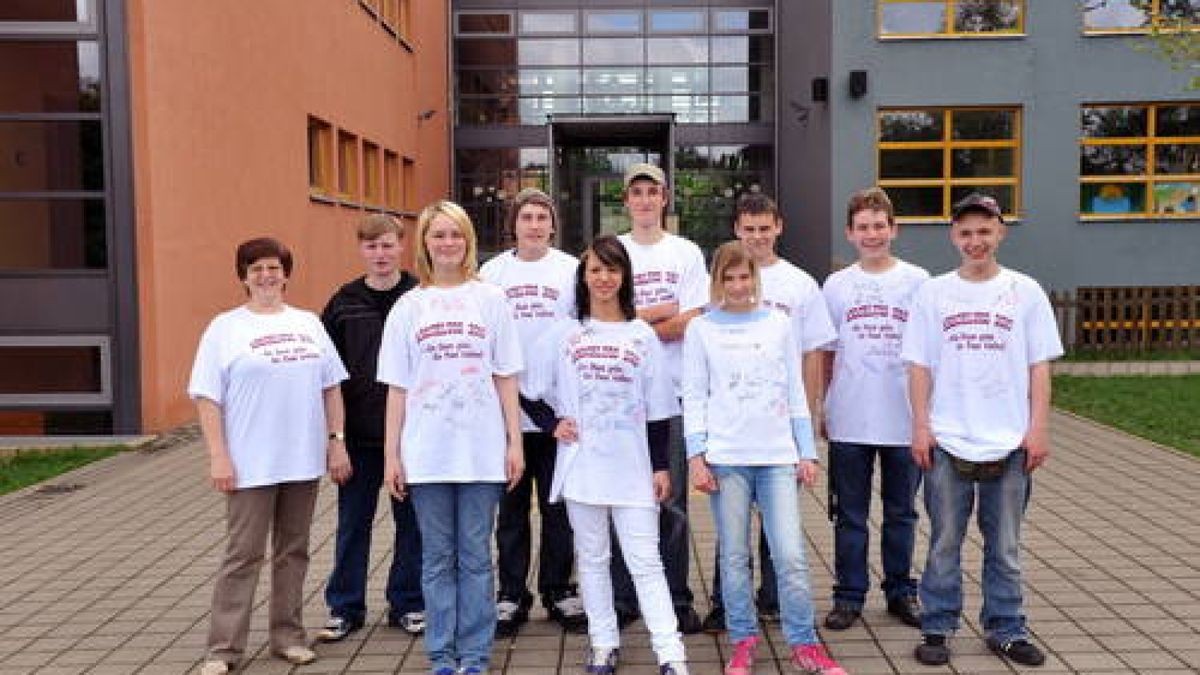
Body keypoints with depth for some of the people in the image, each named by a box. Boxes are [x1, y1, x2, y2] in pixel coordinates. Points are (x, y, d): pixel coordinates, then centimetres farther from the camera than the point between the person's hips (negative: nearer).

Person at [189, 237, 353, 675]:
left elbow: (330, 387, 12)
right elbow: (207, 397, -5)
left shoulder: (308, 323, 11)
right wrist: (218, 456, -12)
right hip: (251, 465, -4)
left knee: (293, 552, 13)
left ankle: (288, 635, 25)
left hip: (304, 462, 4)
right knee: (243, 556, 0)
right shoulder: (225, 328, -1)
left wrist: (336, 441, 5)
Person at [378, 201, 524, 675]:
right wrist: (391, 454, 1)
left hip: (481, 451, -1)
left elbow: (505, 378, 4)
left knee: (475, 556, 7)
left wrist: (515, 441, -1)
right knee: (438, 557, 9)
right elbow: (397, 387, 5)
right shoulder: (408, 307, 6)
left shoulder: (490, 300, 4)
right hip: (426, 453, 1)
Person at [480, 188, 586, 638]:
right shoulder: (492, 272, 5)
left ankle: (558, 592, 22)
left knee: (558, 507, 8)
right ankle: (512, 595, 20)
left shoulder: (572, 269, 2)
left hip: (559, 409, -1)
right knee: (511, 507, 9)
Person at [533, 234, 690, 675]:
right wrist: (553, 423, -4)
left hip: (632, 468, -2)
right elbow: (543, 393, 14)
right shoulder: (567, 338, 6)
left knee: (645, 560, -2)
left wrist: (661, 465, 0)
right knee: (592, 558, 10)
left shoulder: (642, 336, 3)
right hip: (582, 466, 2)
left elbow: (657, 408, 3)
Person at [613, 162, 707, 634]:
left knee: (673, 501, 5)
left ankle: (677, 599, 16)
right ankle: (623, 598, 17)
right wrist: (664, 311, -7)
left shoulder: (687, 253, 6)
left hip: (673, 391, 0)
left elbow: (690, 325, -5)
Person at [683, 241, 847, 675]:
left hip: (778, 457, 1)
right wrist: (696, 455, -6)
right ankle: (743, 640, 19)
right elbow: (694, 397, 3)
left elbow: (796, 394, 11)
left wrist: (807, 452, 7)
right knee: (734, 556, 5)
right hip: (726, 457, -1)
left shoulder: (779, 325, 9)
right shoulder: (701, 329, 5)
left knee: (791, 557, -1)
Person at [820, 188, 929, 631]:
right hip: (848, 423, 1)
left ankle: (901, 591, 27)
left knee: (901, 512, 13)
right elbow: (824, 354, 8)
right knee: (849, 515, 9)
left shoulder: (917, 282, 0)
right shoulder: (836, 285, 4)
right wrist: (818, 409, 6)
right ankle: (849, 595, 20)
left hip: (904, 421, 0)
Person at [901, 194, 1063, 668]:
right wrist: (920, 426, -3)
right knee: (944, 545, 8)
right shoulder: (933, 292, 2)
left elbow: (1039, 366, 3)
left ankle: (1006, 630, 25)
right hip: (947, 442, 0)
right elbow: (919, 366, 3)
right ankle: (936, 629, 19)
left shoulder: (1025, 291, 3)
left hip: (1009, 442, 1)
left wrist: (1038, 428, -3)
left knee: (1005, 547, 12)